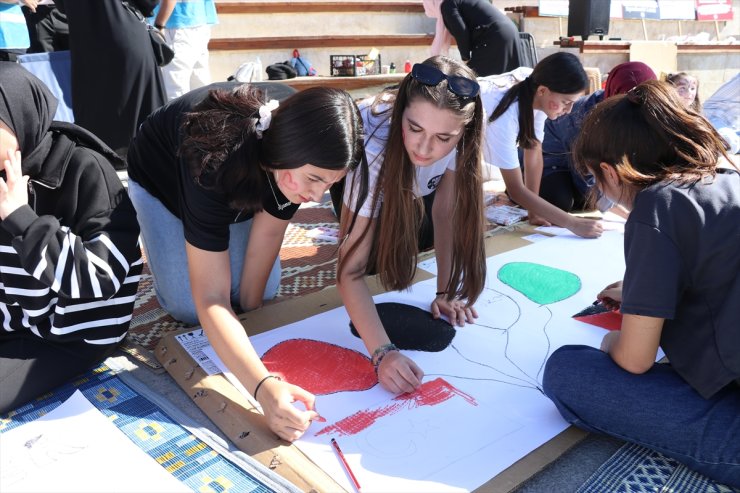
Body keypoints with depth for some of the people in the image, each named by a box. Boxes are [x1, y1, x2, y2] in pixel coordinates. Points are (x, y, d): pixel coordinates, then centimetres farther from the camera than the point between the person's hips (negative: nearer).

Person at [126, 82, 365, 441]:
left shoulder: (305, 136, -31)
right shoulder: (216, 160, -46)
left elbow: (268, 232, -20)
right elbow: (210, 300, -45)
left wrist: (250, 308, -14)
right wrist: (264, 388, -56)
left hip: (243, 181, 4)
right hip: (161, 178, -3)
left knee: (264, 291, -7)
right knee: (189, 308, -13)